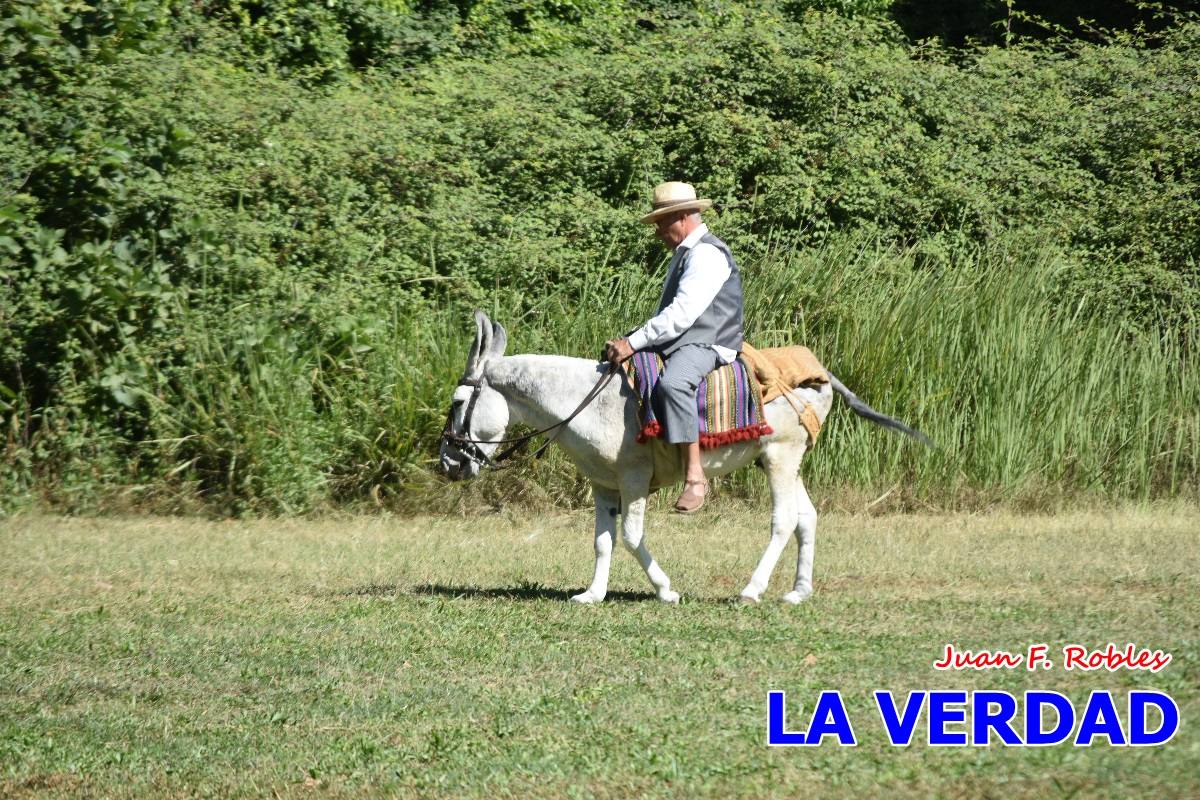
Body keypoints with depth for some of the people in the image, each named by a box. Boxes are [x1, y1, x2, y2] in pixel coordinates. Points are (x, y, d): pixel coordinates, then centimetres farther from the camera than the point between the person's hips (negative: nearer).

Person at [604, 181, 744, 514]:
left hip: (706, 344, -12)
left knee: (672, 383, -40)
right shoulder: (685, 254, 22)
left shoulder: (707, 254, -12)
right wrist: (631, 341, 10)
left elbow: (682, 313, -22)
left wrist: (634, 343, -23)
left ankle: (695, 474, -42)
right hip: (677, 343, 12)